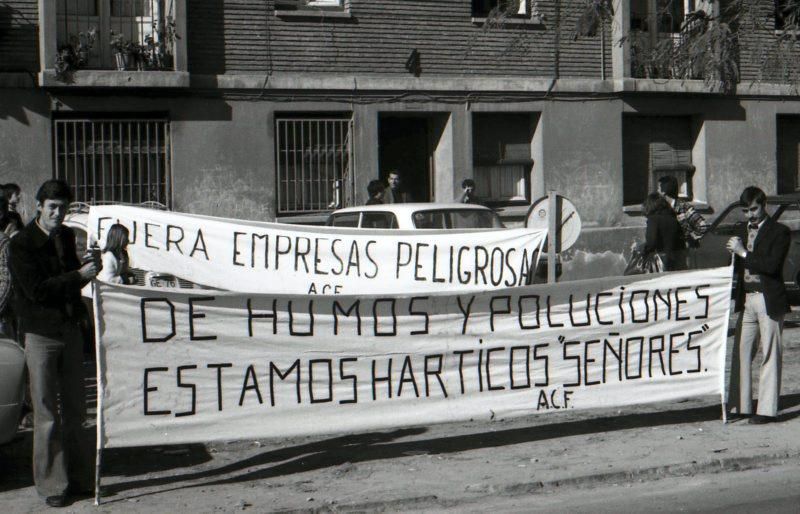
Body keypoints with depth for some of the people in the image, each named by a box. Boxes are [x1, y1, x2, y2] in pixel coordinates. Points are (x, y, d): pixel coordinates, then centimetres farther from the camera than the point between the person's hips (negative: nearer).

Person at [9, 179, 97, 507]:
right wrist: (79, 276, -19)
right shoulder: (21, 244, -10)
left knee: (74, 409, 10)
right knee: (47, 413, -2)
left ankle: (79, 476, 19)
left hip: (70, 329, 6)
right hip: (41, 334, -6)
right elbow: (36, 289, -18)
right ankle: (51, 484, 5)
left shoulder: (67, 236, 10)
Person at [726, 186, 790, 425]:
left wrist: (743, 253, -16)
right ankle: (740, 406, 11)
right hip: (747, 300, 6)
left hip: (769, 300, -6)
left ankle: (767, 409, 2)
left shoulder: (779, 232, -4)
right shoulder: (745, 232, 16)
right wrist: (734, 253, -2)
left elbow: (772, 265, -17)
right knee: (741, 353, 5)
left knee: (770, 355, -1)